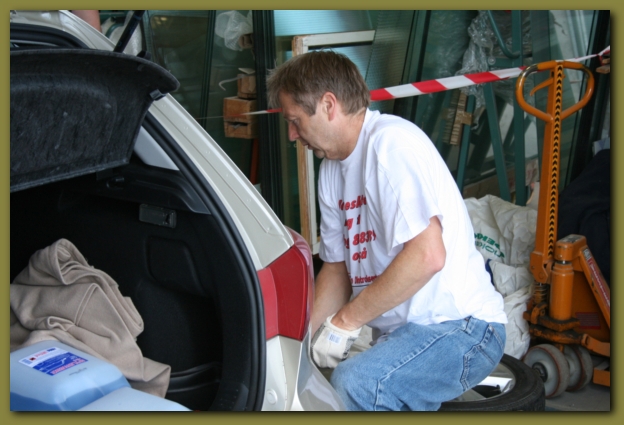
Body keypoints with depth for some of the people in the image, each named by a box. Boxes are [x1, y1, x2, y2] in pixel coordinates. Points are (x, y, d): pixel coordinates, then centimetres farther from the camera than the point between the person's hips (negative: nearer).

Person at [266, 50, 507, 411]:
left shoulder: (391, 142, -17)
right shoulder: (333, 169, 12)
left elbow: (428, 256, -25)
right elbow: (336, 266, 17)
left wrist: (346, 321, -18)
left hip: (461, 328, -9)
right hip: (404, 330, 9)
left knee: (354, 384, -31)